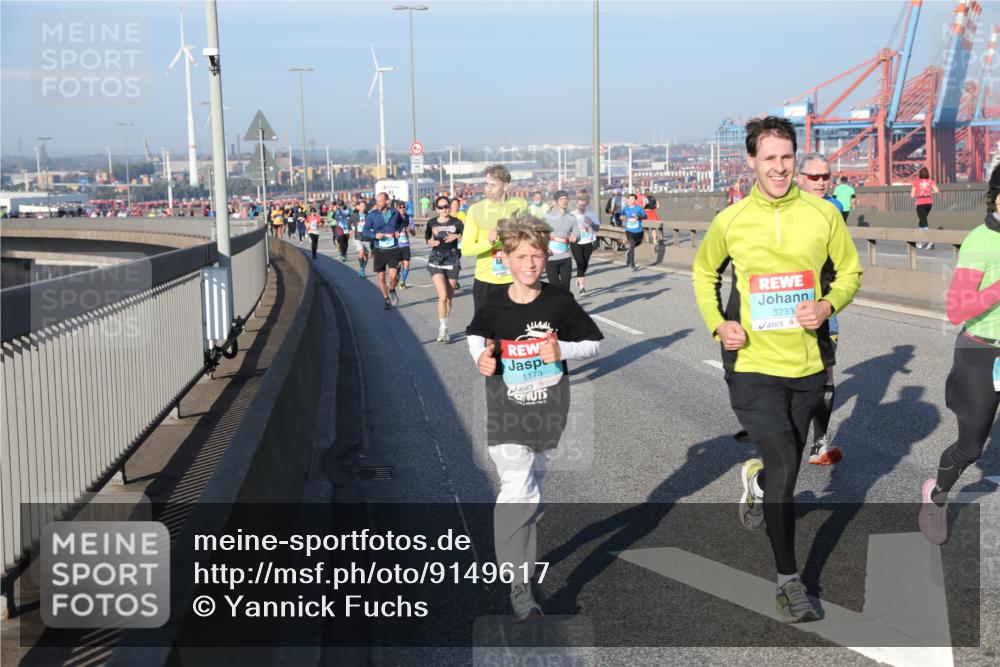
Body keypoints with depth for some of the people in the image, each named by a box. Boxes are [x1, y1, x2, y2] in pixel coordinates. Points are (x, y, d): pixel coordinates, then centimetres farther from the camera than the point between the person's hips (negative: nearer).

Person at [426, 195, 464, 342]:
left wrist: (457, 236, -18)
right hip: (436, 261, -1)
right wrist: (431, 242, -5)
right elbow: (427, 238, 17)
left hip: (452, 262, 1)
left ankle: (444, 326, 24)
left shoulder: (456, 222, -1)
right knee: (443, 296, -15)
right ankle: (442, 329, -9)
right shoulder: (432, 223, 4)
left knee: (449, 297, 8)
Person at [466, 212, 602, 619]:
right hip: (507, 414, -1)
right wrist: (481, 358, -7)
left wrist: (563, 350, -17)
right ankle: (518, 583, -8)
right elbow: (475, 334, 14)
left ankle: (522, 561, 40)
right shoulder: (494, 304, -6)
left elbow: (594, 342, 1)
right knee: (517, 490, -13)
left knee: (533, 490, 16)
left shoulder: (559, 302, -7)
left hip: (548, 412, 2)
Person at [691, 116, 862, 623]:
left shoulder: (822, 214, -3)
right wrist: (717, 323, -2)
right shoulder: (730, 221, -4)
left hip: (808, 364, 3)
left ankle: (756, 480, 57)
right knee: (785, 466, -13)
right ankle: (788, 580, 0)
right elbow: (703, 273, 13)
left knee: (786, 463, 19)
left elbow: (850, 270, 9)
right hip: (753, 364, -3)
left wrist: (829, 305, -11)